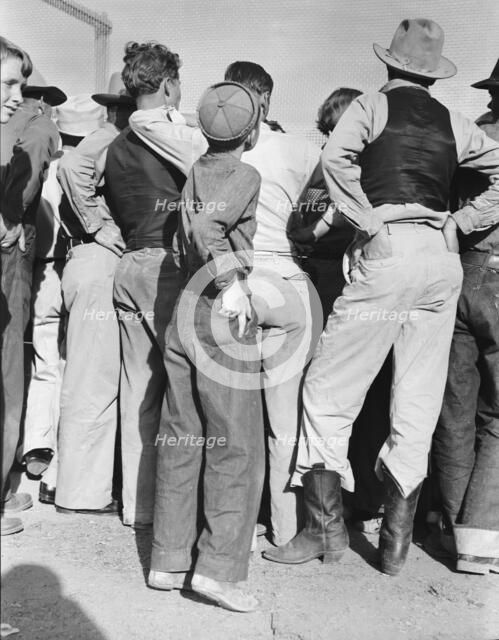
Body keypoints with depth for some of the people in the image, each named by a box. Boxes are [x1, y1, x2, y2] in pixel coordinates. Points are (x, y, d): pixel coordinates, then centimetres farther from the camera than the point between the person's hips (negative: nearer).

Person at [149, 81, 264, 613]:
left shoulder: (195, 172, 15)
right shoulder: (246, 176, -6)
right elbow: (206, 225, -22)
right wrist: (232, 282, -21)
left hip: (183, 310, 7)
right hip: (222, 314, -7)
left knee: (181, 440, 10)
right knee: (234, 445, 0)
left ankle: (170, 559, 17)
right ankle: (218, 565, 2)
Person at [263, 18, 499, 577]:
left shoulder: (373, 106, 5)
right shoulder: (453, 124, 17)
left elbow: (335, 156, -14)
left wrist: (367, 220, -9)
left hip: (387, 252, -5)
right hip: (442, 259, 5)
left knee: (329, 391, 3)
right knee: (418, 405, 8)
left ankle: (326, 528, 6)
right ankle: (395, 541, 15)